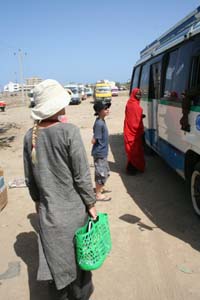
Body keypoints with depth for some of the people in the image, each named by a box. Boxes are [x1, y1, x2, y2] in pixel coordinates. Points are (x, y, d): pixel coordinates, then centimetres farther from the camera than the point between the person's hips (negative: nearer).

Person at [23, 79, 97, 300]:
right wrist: (91, 203, -3)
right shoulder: (68, 131, -19)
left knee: (55, 256, 20)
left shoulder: (30, 136, -5)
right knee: (77, 254, 18)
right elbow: (81, 175, -15)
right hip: (73, 207, -3)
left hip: (47, 209, 4)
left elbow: (30, 178, 4)